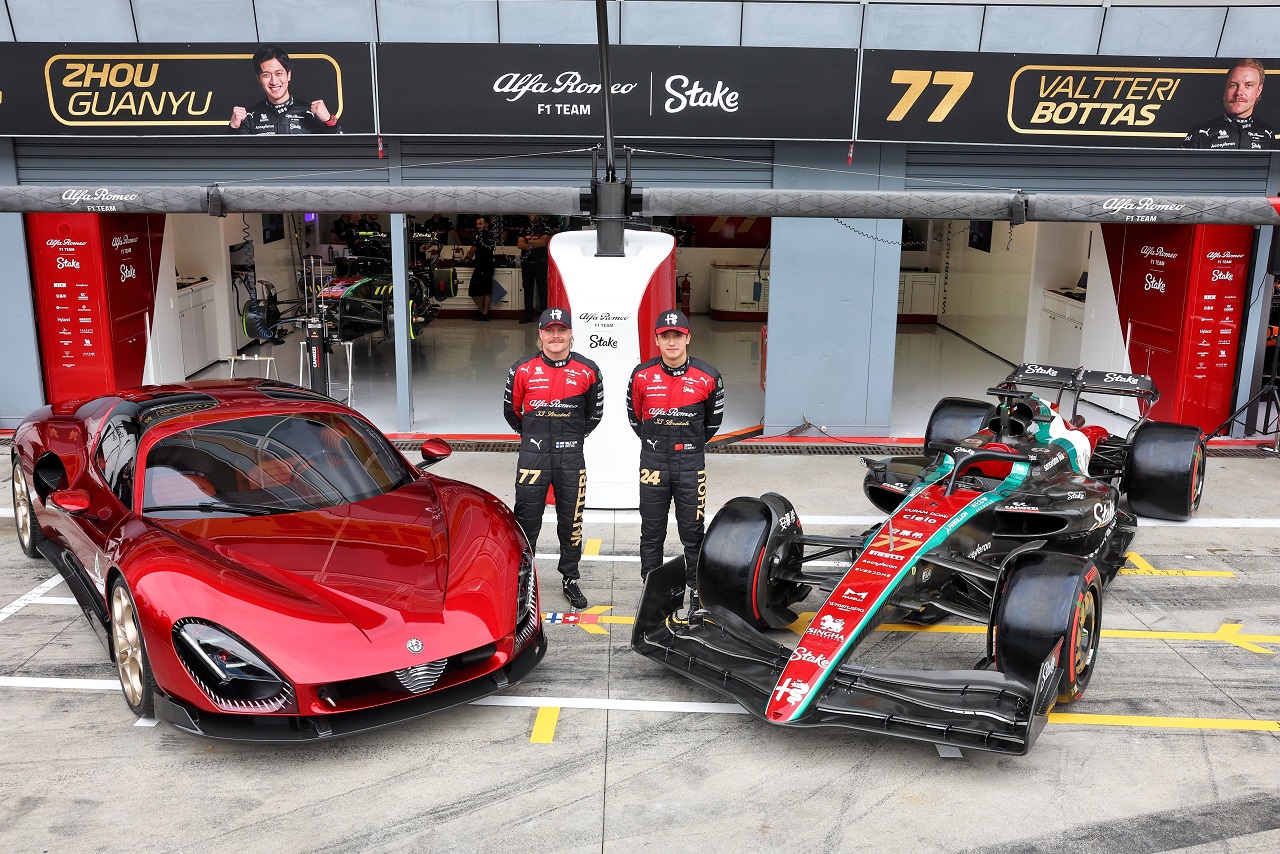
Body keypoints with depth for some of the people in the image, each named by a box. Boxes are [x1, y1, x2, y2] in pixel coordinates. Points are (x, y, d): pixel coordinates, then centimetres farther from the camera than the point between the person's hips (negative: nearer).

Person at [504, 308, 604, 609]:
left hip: (571, 457, 1)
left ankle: (570, 579, 24)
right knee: (526, 522, 5)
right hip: (532, 456, 0)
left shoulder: (587, 370, -1)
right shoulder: (522, 370, -2)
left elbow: (595, 412, 12)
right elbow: (511, 409, 11)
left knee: (571, 522, 10)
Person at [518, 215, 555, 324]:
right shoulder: (525, 228, 13)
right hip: (526, 263, 3)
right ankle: (528, 314, 11)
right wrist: (535, 245, -10)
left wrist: (529, 242, -4)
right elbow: (519, 244, 0)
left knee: (542, 289, -4)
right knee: (528, 289, 5)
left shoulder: (545, 228, 3)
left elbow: (544, 241, -13)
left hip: (540, 263, -3)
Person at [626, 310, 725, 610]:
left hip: (691, 464, -1)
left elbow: (713, 420, 11)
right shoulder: (642, 376, -2)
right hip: (653, 463, 1)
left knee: (693, 533, 4)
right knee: (651, 533, 9)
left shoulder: (708, 378, -5)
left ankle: (698, 593, 15)